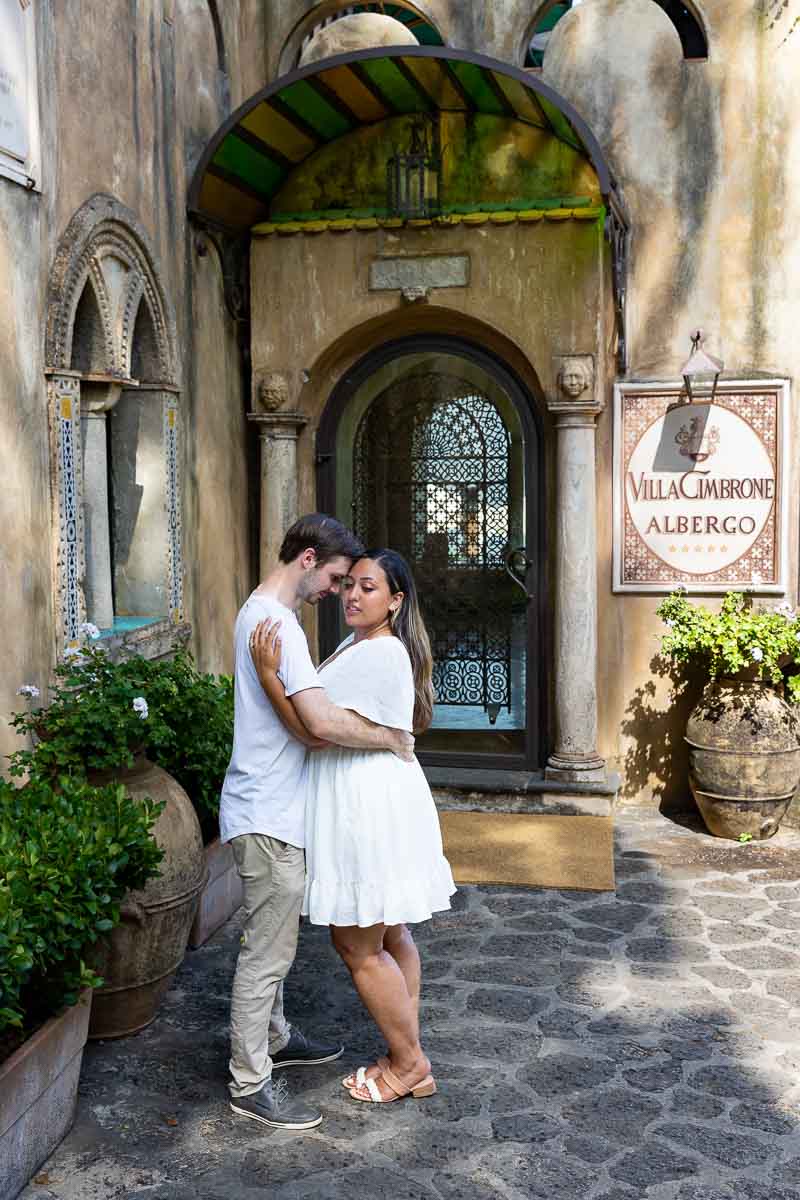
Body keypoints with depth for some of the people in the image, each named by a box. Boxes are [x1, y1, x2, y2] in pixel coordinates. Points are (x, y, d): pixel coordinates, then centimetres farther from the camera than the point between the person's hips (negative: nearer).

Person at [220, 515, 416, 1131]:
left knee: (273, 941, 23)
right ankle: (250, 1084, 13)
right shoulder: (276, 622, -23)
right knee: (267, 951, 1)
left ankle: (274, 1038, 40)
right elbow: (322, 723, -31)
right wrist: (392, 739, -16)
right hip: (268, 816, -11)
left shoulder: (260, 611, 11)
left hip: (272, 810, 11)